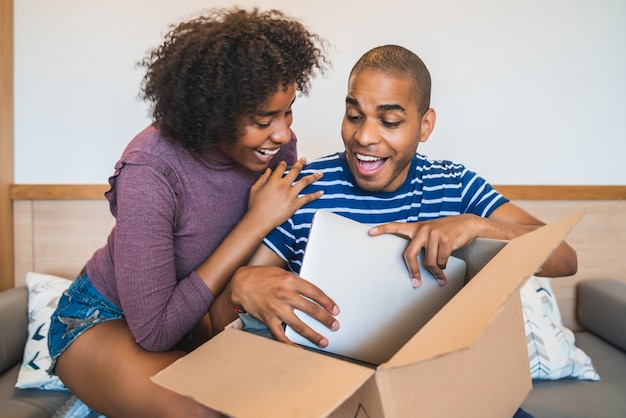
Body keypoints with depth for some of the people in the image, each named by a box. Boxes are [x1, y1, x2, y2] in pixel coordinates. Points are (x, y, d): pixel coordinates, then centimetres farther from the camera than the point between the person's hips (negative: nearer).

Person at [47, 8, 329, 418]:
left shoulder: (276, 145, -16)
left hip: (186, 312, 5)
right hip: (103, 320, -4)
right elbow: (154, 332, -30)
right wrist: (256, 223, -31)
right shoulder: (150, 170, -32)